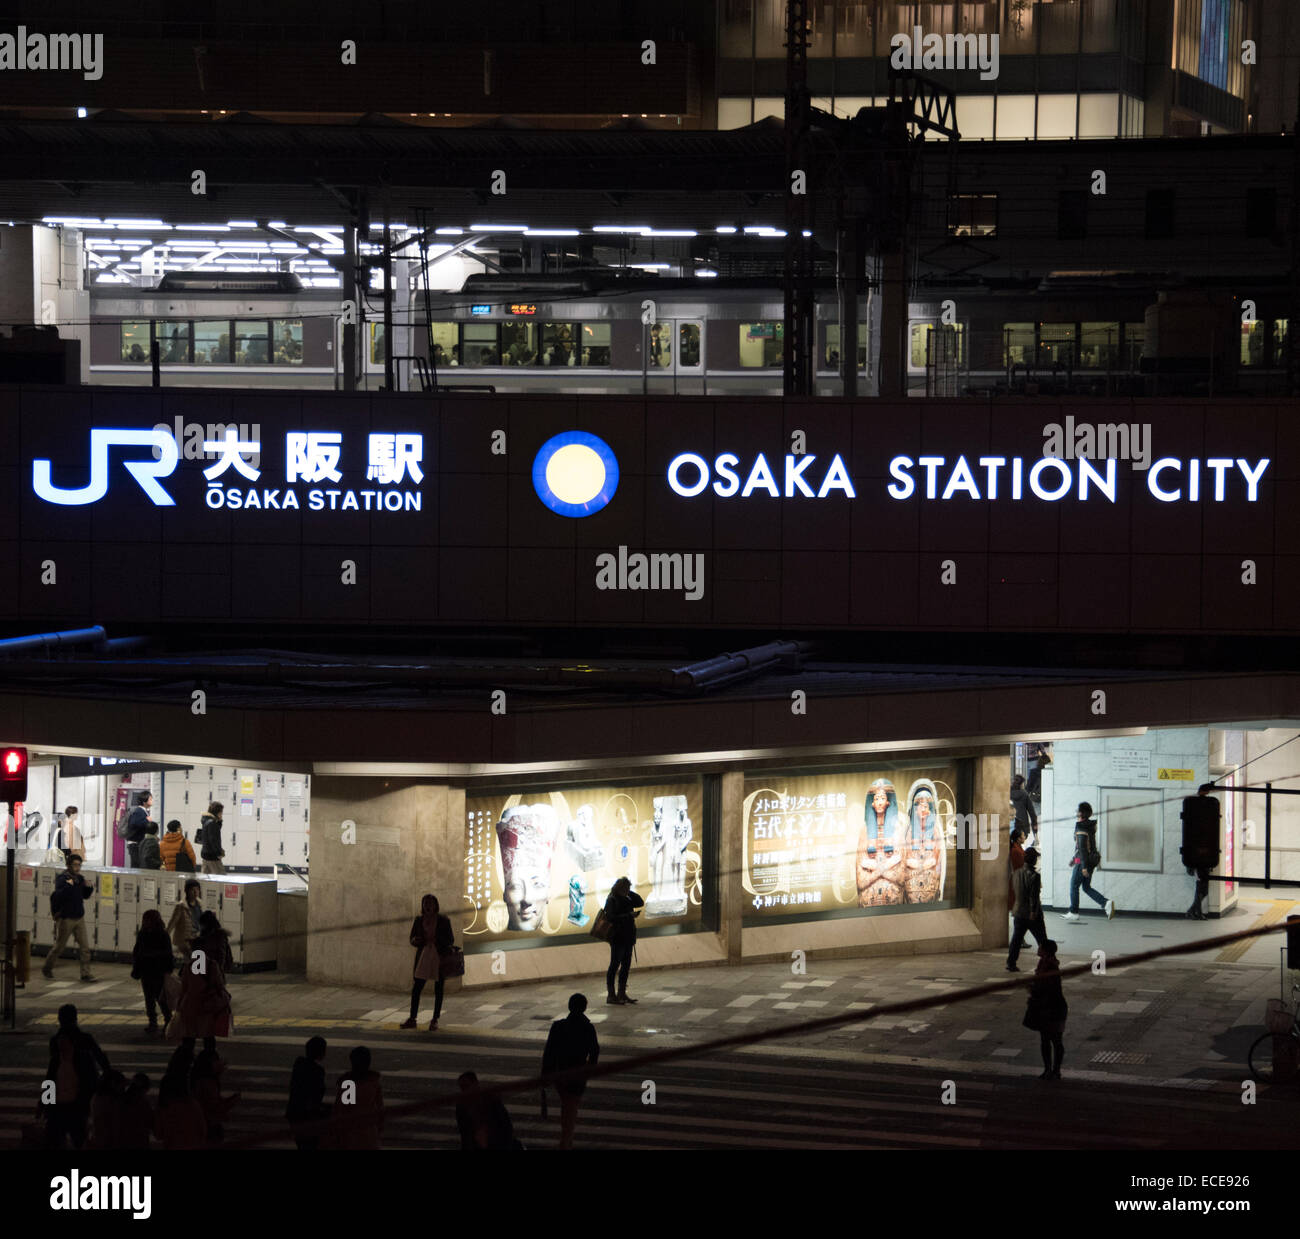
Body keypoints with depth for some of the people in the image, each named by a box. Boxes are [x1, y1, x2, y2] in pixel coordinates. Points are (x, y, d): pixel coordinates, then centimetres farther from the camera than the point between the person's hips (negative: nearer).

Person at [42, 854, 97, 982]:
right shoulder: (62, 879, -14)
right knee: (59, 947, 7)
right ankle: (46, 969, 27)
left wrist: (89, 887, -2)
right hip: (66, 919, -6)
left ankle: (86, 974, 1)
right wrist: (68, 886, -38)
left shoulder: (80, 879, 6)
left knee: (85, 947, -2)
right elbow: (58, 897, -27)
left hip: (79, 918, 6)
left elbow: (85, 896, 18)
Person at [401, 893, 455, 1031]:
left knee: (438, 990, 1)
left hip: (439, 957, -2)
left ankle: (435, 1021, 8)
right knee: (416, 988, -2)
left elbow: (450, 940, 2)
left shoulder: (443, 921, -2)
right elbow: (412, 939, 11)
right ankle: (412, 1019, 5)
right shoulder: (418, 920, 5)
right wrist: (415, 941, -13)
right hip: (423, 956, 2)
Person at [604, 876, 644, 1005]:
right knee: (615, 965, -5)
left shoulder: (626, 900, 13)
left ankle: (622, 994, 16)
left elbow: (640, 902, 13)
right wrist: (629, 915, -23)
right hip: (617, 937, -8)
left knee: (626, 966, 10)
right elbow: (611, 917, -20)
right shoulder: (612, 900, -11)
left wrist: (630, 893, 2)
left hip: (628, 937, 8)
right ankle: (611, 995, -2)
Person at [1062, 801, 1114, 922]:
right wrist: (1075, 859, 29)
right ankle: (1106, 903, 0)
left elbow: (1082, 848, -22)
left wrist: (1084, 866, -24)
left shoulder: (1081, 829, -18)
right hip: (1092, 861, 9)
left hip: (1083, 861, -9)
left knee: (1074, 886, 4)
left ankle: (1073, 913, 10)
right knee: (1086, 887, 13)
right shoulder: (1090, 826, 12)